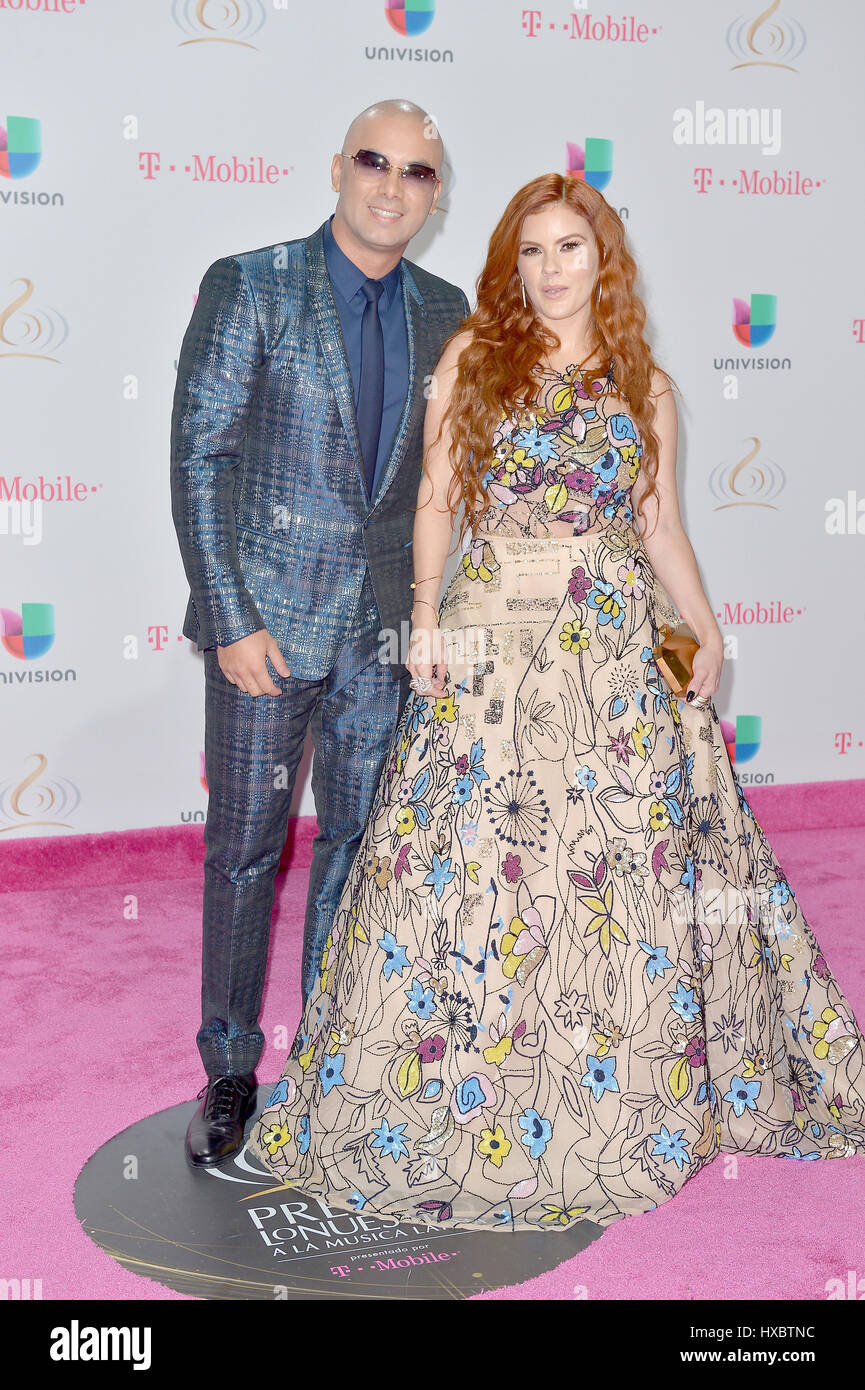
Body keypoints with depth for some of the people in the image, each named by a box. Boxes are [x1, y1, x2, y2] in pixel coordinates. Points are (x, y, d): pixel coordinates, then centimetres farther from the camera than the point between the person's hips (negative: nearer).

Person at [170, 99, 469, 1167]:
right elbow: (197, 459, -7)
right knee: (243, 850, 5)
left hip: (384, 630, 4)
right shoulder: (247, 286, -5)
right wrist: (232, 620, -13)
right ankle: (229, 1070, 22)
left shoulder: (444, 314, 8)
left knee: (358, 847, 12)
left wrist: (425, 607, 8)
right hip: (266, 616, -4)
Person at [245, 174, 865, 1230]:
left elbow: (661, 527, 14)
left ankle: (627, 1105, 19)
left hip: (615, 648, 1)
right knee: (473, 851, -3)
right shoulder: (472, 359, 8)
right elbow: (436, 497, 6)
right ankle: (465, 1113, 12)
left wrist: (707, 633, 3)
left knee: (623, 868, 1)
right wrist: (427, 612, -6)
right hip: (492, 641, -1)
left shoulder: (643, 385, 12)